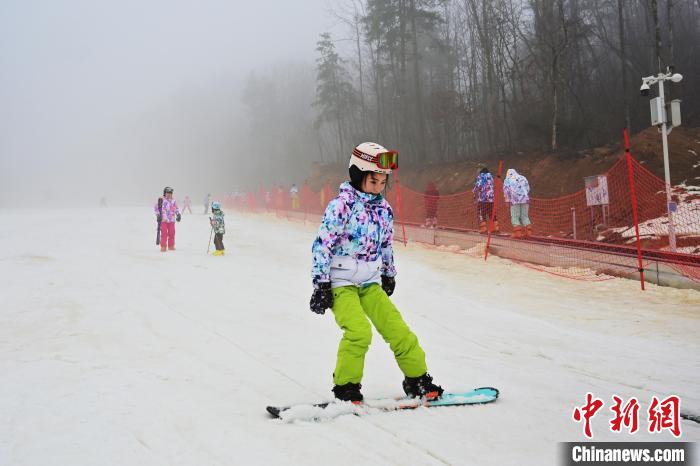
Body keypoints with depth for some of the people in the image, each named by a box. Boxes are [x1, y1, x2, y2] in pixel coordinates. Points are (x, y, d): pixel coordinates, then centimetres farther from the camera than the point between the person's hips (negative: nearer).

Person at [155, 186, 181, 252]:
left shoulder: (173, 201, 11)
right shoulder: (161, 200, -1)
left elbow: (176, 209, 21)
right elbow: (156, 208, 5)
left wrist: (178, 214, 8)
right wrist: (158, 215, -2)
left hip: (171, 220, 4)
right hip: (163, 219, -4)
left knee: (171, 233, 5)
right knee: (164, 233, -7)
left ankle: (171, 246, 17)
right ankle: (163, 247, -1)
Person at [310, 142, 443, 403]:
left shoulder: (383, 208, 6)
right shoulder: (341, 205, -14)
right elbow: (322, 245, -16)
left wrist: (389, 274, 28)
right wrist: (320, 285, -17)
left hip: (370, 282, 6)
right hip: (340, 282, -6)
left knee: (397, 329, 2)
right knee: (359, 331, -24)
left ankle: (417, 380, 17)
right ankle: (346, 387, -8)